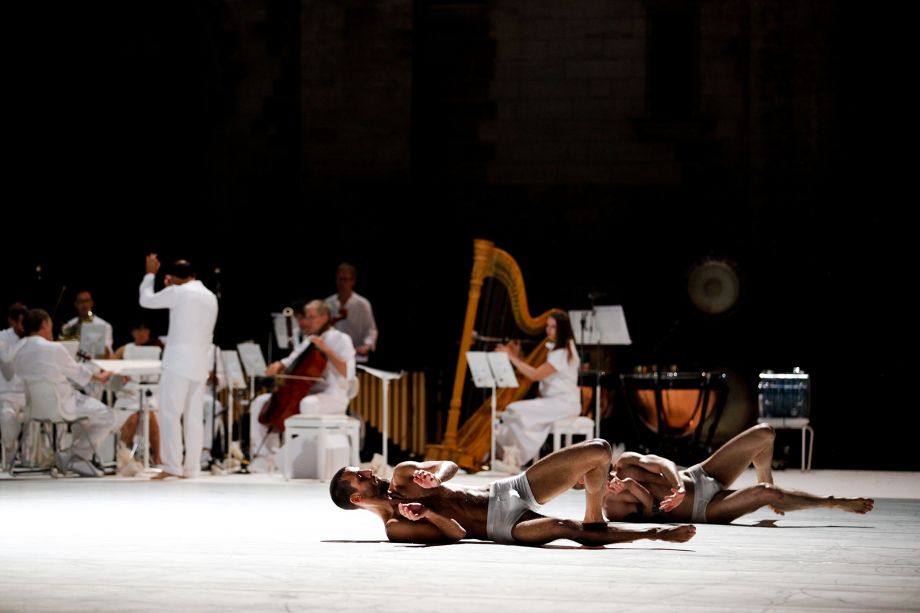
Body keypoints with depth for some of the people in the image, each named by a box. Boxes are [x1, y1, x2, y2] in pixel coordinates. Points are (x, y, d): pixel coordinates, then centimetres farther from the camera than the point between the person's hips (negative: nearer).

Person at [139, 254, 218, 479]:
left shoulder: (178, 292, -6)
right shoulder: (211, 298, 16)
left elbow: (146, 300, 5)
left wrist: (150, 274, 20)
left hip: (178, 361, -7)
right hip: (200, 364, 7)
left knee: (170, 413, -6)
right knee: (193, 417, 7)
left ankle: (172, 466, -13)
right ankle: (191, 468, 4)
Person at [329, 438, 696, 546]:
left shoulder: (401, 476, 13)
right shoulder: (394, 527, -8)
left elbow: (450, 466, 10)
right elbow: (457, 533, -13)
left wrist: (435, 478, -12)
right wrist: (427, 513, -30)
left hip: (510, 489, 8)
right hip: (503, 523, -8)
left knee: (598, 451, -4)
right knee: (562, 528, -40)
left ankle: (594, 524, 10)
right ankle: (652, 534, -26)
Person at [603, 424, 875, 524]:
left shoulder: (624, 463, 2)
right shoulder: (611, 508, -13)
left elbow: (663, 464, -11)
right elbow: (653, 512, -21)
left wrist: (679, 487, -29)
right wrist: (633, 489, -34)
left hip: (700, 475, 7)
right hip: (704, 510, -7)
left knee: (764, 433, -2)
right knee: (765, 495, -29)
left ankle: (766, 484, 26)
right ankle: (834, 503, -8)